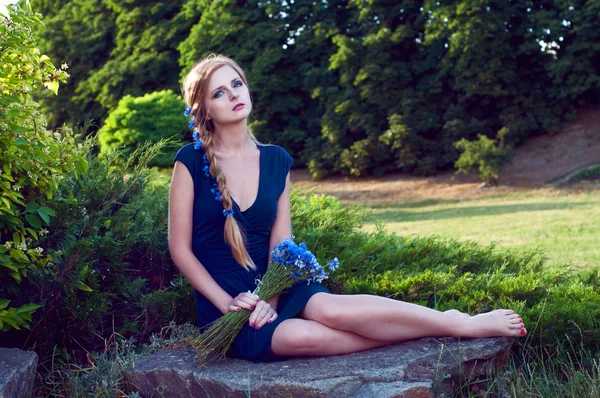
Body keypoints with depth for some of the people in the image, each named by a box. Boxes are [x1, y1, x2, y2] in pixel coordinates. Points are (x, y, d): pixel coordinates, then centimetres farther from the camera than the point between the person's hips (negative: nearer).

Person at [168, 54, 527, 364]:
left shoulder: (276, 160, 4)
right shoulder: (192, 162, -8)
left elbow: (280, 241, 0)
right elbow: (181, 249, -6)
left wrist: (269, 298, -16)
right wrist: (228, 304, -13)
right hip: (222, 307, -3)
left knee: (332, 308, -31)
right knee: (302, 335, -32)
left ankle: (460, 323, -23)